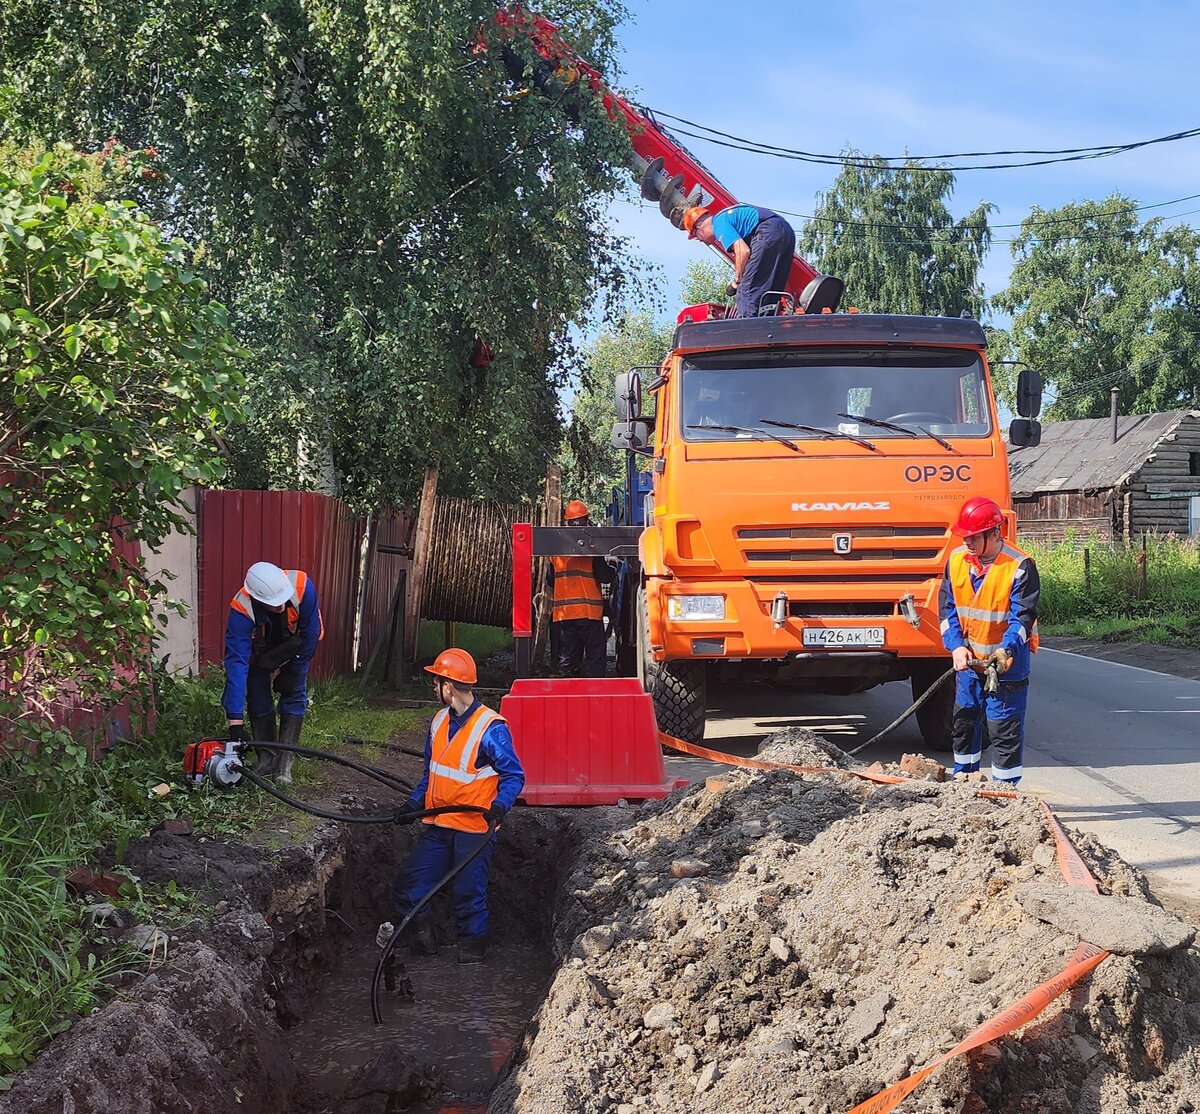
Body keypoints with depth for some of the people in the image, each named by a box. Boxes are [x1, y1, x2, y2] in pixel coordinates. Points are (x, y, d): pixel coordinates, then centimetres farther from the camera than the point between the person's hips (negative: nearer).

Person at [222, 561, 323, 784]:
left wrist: (293, 671, -14)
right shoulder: (242, 609, -42)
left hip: (294, 645, 1)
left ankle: (284, 764, -5)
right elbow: (236, 662, -45)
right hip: (259, 648, -1)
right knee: (259, 700, -5)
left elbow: (311, 633, -23)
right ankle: (267, 760, 10)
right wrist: (235, 720, -49)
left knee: (294, 695, -7)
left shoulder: (302, 586, -41)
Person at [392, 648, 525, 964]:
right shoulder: (440, 722, 9)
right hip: (438, 825, 7)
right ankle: (423, 939, 21)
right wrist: (414, 802, 8)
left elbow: (514, 775, -12)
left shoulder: (491, 728, -15)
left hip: (474, 829, -7)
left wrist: (499, 805, -28)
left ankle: (472, 948, 16)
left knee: (469, 893, -1)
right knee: (409, 881, 5)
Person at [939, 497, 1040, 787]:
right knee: (964, 721, 17)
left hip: (1007, 662, -6)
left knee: (1005, 729, -3)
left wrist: (1006, 649, -33)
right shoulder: (956, 560, -1)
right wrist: (956, 646, -10)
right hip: (968, 659, 6)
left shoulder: (1020, 566, -16)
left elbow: (1023, 616, -18)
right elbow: (948, 608, 3)